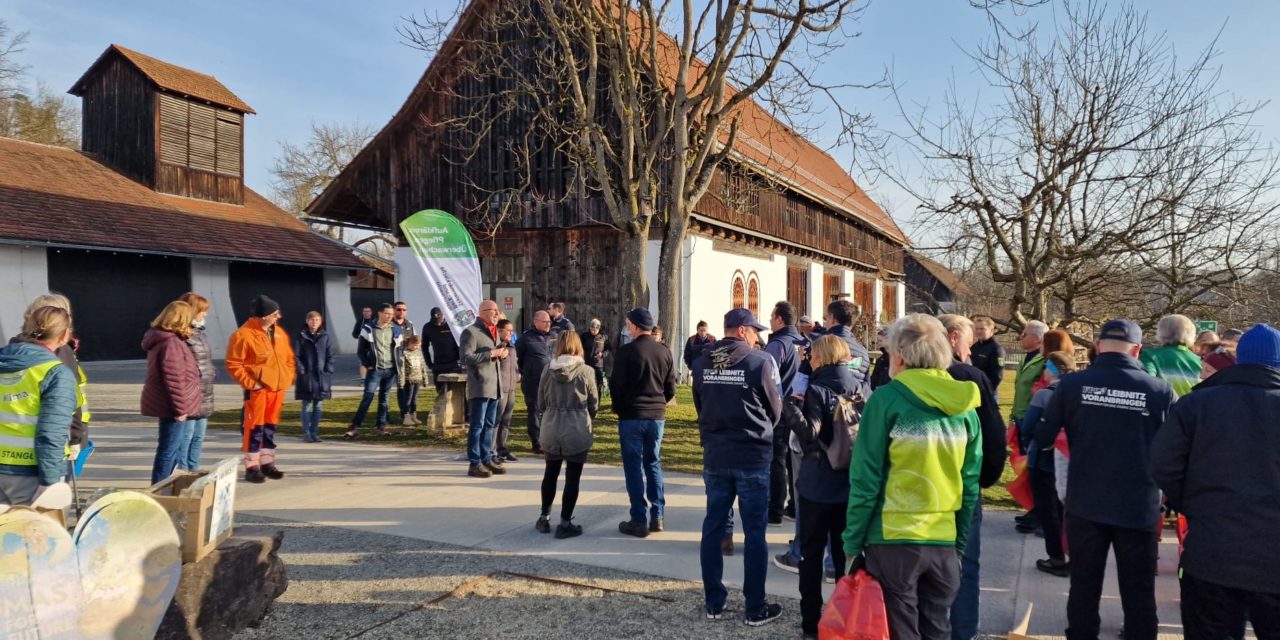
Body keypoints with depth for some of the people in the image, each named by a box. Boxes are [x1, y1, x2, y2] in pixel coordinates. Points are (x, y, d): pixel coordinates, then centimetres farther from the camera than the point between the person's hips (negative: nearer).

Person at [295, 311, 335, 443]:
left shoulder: (325, 336, 6)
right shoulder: (302, 336, 1)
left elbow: (330, 356, 5)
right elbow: (296, 356, -1)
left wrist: (328, 371, -4)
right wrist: (302, 371, -10)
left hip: (322, 376, 2)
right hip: (306, 376, -2)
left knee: (319, 407, 6)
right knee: (307, 406, 3)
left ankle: (314, 432, 15)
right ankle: (306, 433, 9)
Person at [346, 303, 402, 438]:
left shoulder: (396, 329, 6)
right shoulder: (369, 328, -3)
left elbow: (399, 348, 15)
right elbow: (360, 350, 1)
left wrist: (397, 364, 4)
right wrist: (367, 364, -6)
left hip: (390, 370, 3)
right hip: (375, 370, -3)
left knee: (384, 398, 9)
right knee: (367, 397, -10)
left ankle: (381, 426, 14)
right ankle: (355, 426, -9)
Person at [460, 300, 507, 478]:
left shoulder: (494, 332, 19)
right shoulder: (471, 332, -8)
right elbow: (467, 358, -18)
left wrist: (503, 352, 7)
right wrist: (491, 353, -19)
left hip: (494, 386, 8)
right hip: (480, 386, -8)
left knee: (489, 425, 12)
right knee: (477, 426, -5)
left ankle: (486, 459, 19)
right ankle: (475, 464, -1)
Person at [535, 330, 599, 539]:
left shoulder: (549, 371, -2)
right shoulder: (585, 371, -9)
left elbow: (541, 404, 4)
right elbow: (594, 405, -2)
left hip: (551, 429, 3)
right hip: (577, 431, -3)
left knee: (551, 473, 19)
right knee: (572, 477, 5)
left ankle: (544, 518, 27)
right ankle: (565, 523, 9)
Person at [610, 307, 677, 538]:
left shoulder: (626, 352, -12)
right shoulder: (665, 352, 3)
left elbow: (617, 386, -10)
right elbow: (671, 389, 6)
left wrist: (619, 407, 8)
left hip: (631, 416, -5)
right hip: (657, 416, 5)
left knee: (634, 467, 2)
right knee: (653, 464, 15)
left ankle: (640, 521, 3)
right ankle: (657, 517, 16)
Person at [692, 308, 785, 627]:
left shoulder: (701, 362, -1)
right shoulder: (761, 361, -12)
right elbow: (775, 411, -2)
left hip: (714, 457, 4)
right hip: (752, 457, -4)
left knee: (713, 529, 12)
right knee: (754, 533, 5)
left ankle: (714, 603, 21)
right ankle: (756, 608, 13)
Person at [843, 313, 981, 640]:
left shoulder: (887, 399, -11)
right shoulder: (964, 406, 3)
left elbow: (865, 481, -11)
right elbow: (971, 485, 7)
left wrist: (852, 544, -4)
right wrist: (960, 546, 16)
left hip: (893, 541, -5)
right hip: (944, 543, 5)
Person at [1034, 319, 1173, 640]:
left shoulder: (1072, 384, -7)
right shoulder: (1160, 390, -7)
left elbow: (1042, 439, -1)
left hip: (1085, 503, 0)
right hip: (1139, 507, 0)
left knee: (1084, 588, 13)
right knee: (1139, 595, 12)